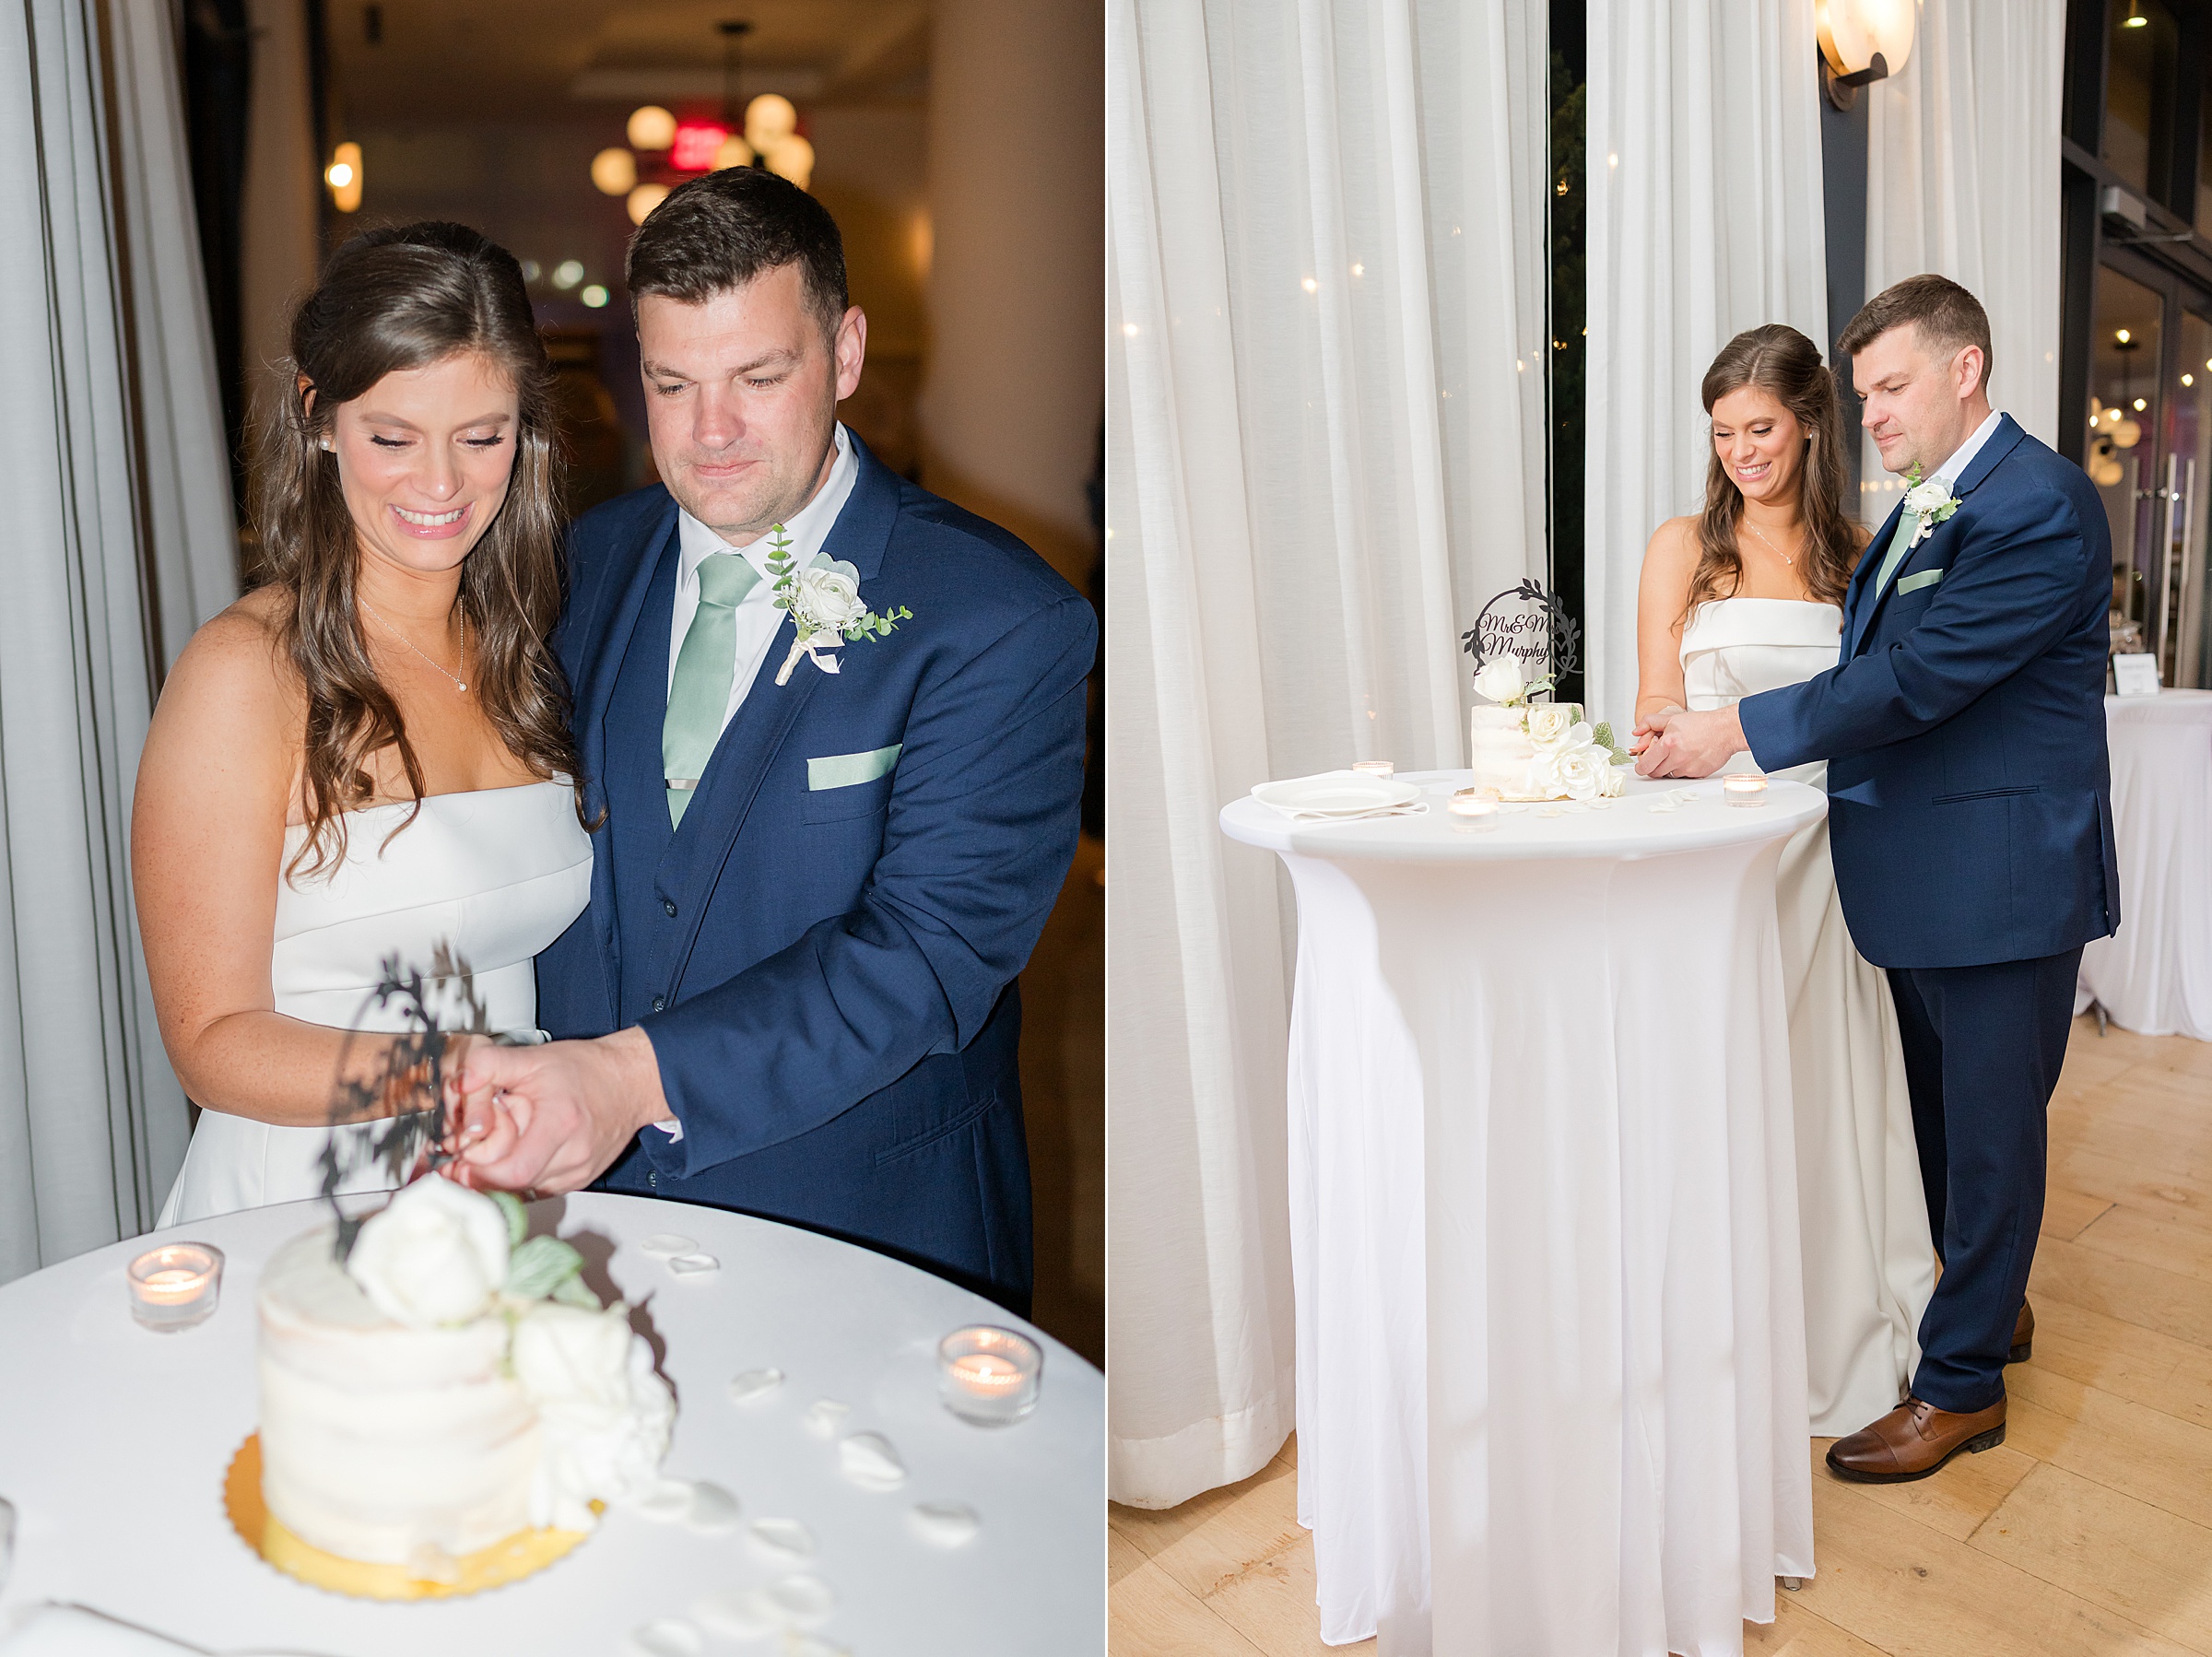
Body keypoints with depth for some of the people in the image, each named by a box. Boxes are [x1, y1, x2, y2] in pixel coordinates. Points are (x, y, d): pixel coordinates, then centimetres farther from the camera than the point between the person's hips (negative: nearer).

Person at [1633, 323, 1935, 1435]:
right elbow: (1657, 714, 3)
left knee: (1828, 1085, 7)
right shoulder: (1684, 548, 3)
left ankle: (1840, 1338, 24)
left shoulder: (1856, 553, 9)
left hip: (1821, 850, 2)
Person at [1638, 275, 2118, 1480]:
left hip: (2003, 877, -9)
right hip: (1921, 876, 9)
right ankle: (1990, 1302, 42)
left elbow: (1919, 676, -25)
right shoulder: (1919, 508, 12)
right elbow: (1872, 668, 10)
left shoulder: (2040, 505, -17)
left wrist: (1741, 730, -23)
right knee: (1944, 1113, 21)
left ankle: (1961, 1384, 18)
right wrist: (1700, 725, -3)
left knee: (1989, 1125, 4)